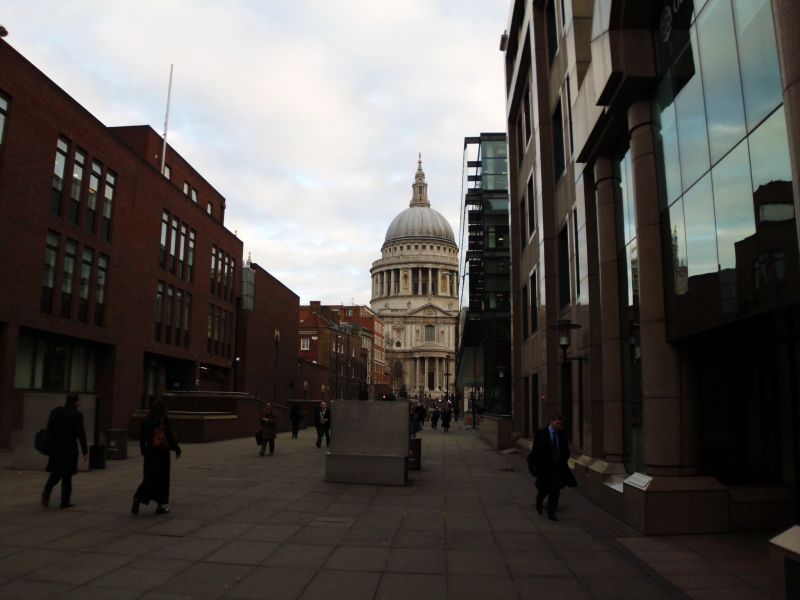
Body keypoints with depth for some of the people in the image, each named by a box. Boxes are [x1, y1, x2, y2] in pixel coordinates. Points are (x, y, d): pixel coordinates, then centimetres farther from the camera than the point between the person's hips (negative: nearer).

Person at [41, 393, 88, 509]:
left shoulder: (55, 411, 3)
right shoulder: (77, 415, -11)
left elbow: (49, 428, 4)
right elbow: (81, 434, -11)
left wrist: (50, 445, 12)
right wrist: (85, 451, -5)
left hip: (55, 447, 4)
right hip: (69, 448, -4)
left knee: (56, 472, 17)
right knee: (67, 474, 7)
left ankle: (47, 490, -9)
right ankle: (65, 501, 12)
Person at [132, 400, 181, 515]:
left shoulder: (146, 421, 4)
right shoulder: (164, 420, -12)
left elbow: (141, 437, 9)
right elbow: (170, 437, -14)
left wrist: (144, 451, 20)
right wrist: (177, 450, -4)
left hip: (150, 452, 5)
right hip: (162, 452, -5)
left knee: (149, 478, 11)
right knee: (162, 478, 6)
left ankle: (138, 498, -12)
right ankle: (161, 505, 11)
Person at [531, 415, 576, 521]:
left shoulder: (562, 435, 3)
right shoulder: (540, 434, -7)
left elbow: (566, 451, 15)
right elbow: (535, 451, -6)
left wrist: (563, 462, 4)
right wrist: (538, 465, -9)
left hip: (558, 467, 3)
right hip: (544, 467, -3)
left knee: (555, 491, 1)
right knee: (544, 489, 4)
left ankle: (551, 513, 12)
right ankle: (539, 502, 36)